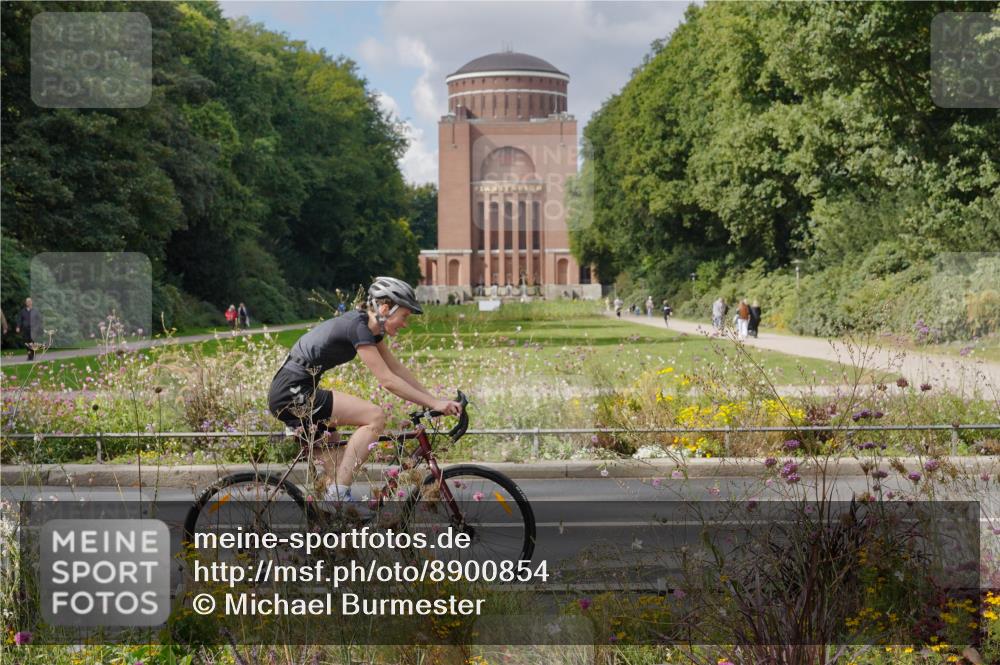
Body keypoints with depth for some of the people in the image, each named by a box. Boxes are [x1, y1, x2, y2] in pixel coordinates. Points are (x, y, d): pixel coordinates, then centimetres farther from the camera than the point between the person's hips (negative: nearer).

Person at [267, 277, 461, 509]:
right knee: (375, 417, -16)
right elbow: (388, 381, -20)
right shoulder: (358, 328, -18)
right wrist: (434, 404, -17)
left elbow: (398, 369, 15)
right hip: (293, 393, -10)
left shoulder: (370, 327, 11)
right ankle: (339, 494, -14)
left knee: (338, 469, 15)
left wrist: (434, 399, 10)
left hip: (289, 394, 10)